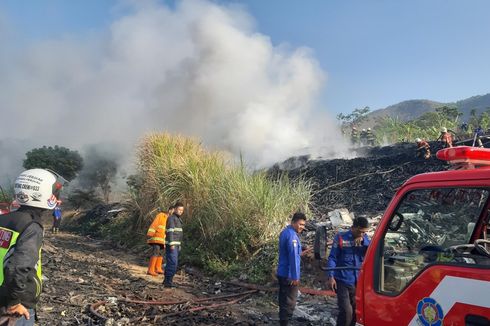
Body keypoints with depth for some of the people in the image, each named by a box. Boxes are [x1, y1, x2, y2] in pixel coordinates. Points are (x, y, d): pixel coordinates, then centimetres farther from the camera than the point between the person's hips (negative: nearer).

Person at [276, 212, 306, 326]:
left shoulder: (285, 232, 11)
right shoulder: (292, 235, -20)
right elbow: (293, 257, -24)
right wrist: (295, 276, -23)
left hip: (282, 273, 10)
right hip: (289, 275, -10)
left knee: (284, 300, 17)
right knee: (289, 302, 0)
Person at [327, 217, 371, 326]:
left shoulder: (365, 238, 5)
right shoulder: (341, 237, -7)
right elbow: (332, 258, -6)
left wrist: (363, 241, -19)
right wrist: (331, 277, -12)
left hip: (359, 281, 4)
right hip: (343, 281, -4)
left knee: (356, 310, 12)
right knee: (346, 310, -11)